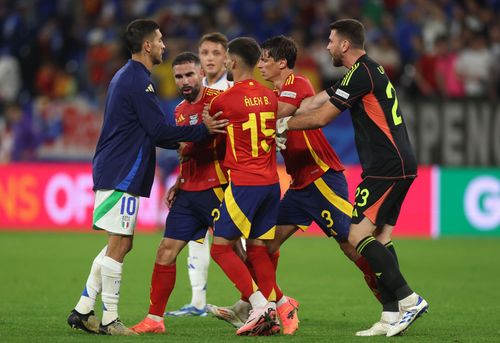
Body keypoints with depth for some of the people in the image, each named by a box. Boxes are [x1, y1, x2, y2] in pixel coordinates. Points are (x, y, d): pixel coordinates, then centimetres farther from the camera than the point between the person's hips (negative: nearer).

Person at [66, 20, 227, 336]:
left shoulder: (125, 76, 18)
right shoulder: (139, 81, -14)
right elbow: (158, 131, -17)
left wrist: (180, 142, 24)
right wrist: (203, 129, -11)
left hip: (113, 171, 10)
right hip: (122, 174, -10)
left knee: (120, 245, 13)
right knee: (119, 245, -6)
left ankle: (83, 311, 14)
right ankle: (110, 320, -3)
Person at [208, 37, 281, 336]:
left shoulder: (224, 100, -9)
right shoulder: (270, 96, 9)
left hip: (245, 182, -7)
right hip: (271, 181, 7)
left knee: (221, 247, -1)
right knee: (259, 249, 10)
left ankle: (260, 305, -11)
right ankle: (271, 317, 3)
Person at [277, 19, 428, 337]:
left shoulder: (361, 73, -12)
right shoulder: (366, 70, 19)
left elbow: (321, 117, -11)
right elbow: (314, 102, 20)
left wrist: (283, 125, 2)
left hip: (387, 168, -10)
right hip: (397, 166, 10)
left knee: (359, 236, -12)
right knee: (380, 238, 7)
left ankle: (409, 299, -15)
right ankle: (392, 316, 4)